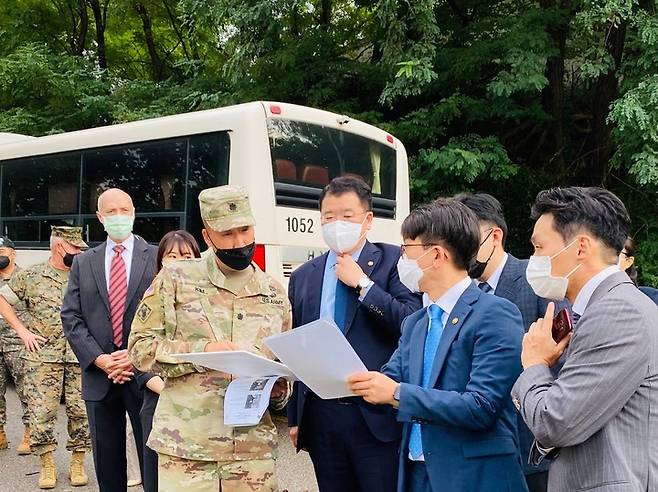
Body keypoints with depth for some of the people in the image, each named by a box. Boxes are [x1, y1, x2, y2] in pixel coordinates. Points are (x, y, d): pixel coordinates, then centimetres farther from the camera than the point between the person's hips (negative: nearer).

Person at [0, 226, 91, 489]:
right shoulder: (31, 276, 1)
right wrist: (23, 331, -2)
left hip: (80, 357, 1)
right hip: (42, 357, -1)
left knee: (81, 411, 3)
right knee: (42, 411, 1)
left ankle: (78, 464, 16)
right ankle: (47, 466, 14)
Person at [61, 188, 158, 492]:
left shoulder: (157, 258, 1)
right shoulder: (83, 263, 10)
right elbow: (71, 317, 5)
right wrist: (99, 359, -8)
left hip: (145, 373, -3)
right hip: (99, 375, 3)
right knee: (106, 460, 12)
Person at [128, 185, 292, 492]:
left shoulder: (274, 294, 9)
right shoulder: (175, 279, -1)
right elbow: (140, 345, -3)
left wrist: (278, 391, -5)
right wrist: (201, 351, -15)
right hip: (185, 444, -2)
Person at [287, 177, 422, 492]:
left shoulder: (394, 261, 0)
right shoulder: (303, 276, 12)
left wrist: (362, 283, -12)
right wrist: (294, 417, 12)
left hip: (377, 415, -4)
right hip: (320, 416, 4)